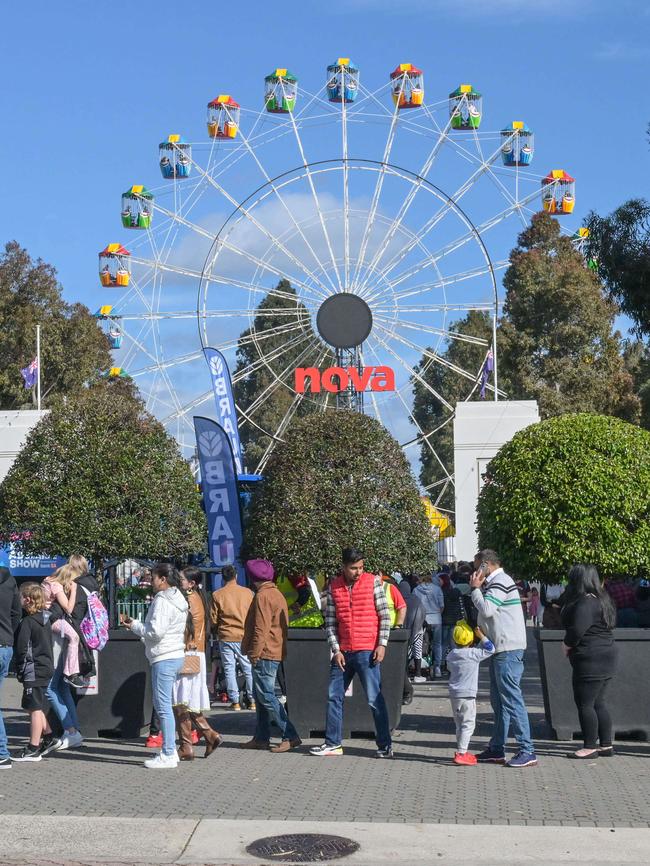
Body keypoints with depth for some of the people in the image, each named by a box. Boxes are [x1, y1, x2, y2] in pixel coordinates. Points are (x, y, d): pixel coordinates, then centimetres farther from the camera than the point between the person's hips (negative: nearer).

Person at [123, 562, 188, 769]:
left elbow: (156, 631, -21)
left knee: (163, 706, -7)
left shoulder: (162, 601, -14)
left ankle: (168, 756, -5)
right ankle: (170, 751, 20)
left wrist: (133, 625, -6)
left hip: (164, 659, -10)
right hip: (176, 656, 10)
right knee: (164, 706, 16)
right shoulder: (177, 599, 17)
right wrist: (135, 624, 11)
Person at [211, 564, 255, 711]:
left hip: (226, 637, 0)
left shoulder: (217, 595, -3)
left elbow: (213, 619, 2)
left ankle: (235, 701, 4)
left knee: (229, 670, 5)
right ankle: (253, 700, 7)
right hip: (245, 637, 1)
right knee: (249, 669, 7)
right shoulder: (247, 592, -2)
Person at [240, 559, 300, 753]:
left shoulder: (262, 596, -14)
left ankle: (290, 736, -12)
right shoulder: (277, 594, 16)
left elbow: (260, 629, -19)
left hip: (264, 654, -10)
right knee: (261, 696, 15)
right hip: (276, 652, 10)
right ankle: (261, 738, 19)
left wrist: (254, 654, -16)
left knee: (266, 697, -9)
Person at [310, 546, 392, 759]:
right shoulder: (334, 587, 6)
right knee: (334, 696, 9)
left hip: (367, 651, -4)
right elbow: (330, 622, 7)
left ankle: (385, 746, 4)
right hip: (342, 652, 5)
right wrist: (336, 650, -1)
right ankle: (333, 743, 20)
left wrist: (382, 645, -9)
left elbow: (385, 616, -3)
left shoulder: (373, 582, -3)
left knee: (374, 699, -4)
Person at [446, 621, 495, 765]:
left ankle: (461, 752, 25)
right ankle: (461, 753, -8)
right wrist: (481, 636, -7)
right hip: (467, 694, -7)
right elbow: (490, 649, -10)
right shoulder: (473, 654, -14)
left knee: (459, 724, 17)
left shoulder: (451, 655, 5)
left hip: (453, 693, 7)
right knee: (468, 724, -3)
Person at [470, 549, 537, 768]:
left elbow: (487, 609, -22)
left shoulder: (500, 582, -13)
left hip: (508, 650, -11)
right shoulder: (494, 582, 19)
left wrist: (475, 588, -11)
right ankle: (496, 749, 20)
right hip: (500, 649, 11)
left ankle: (527, 751, -11)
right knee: (498, 700, 14)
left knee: (511, 698, -11)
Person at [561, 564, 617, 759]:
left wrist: (567, 645, -8)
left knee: (585, 704, -3)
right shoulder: (602, 600, 14)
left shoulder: (585, 603, -19)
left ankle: (590, 747, 1)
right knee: (598, 703, 16)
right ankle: (606, 745, 19)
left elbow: (577, 629, -28)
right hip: (605, 659, 10)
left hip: (591, 662, -10)